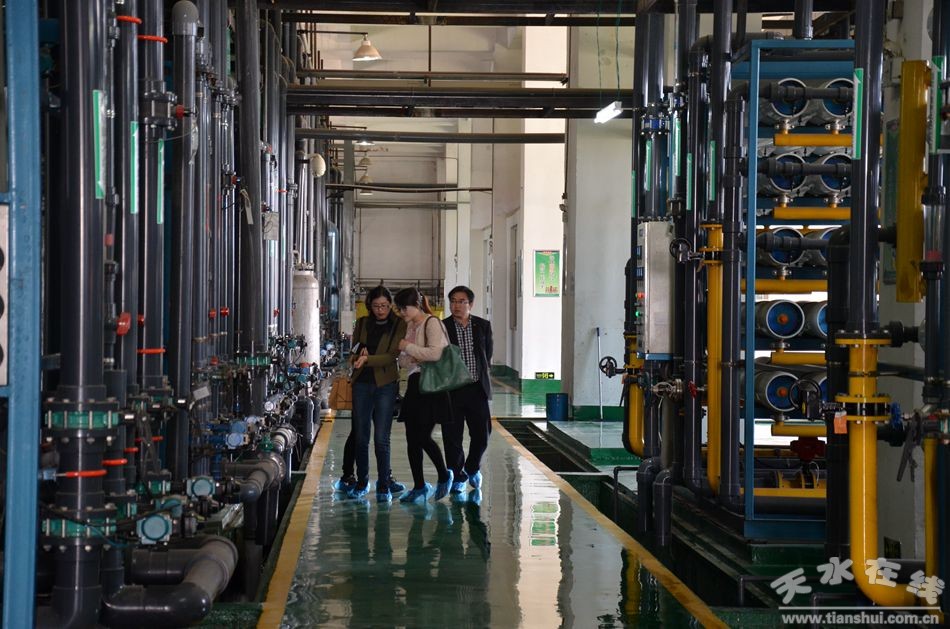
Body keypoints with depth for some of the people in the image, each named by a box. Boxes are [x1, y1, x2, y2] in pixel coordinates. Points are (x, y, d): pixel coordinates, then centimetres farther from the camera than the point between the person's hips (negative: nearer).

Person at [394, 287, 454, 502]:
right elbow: (403, 360, 19)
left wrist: (409, 348, -13)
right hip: (415, 383, 8)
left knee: (423, 437, -11)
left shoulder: (432, 323, -9)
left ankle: (444, 476, 12)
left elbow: (435, 353, -22)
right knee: (412, 438, 6)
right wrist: (411, 359, -4)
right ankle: (419, 486, 15)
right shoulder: (409, 326, 16)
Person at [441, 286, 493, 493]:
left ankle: (472, 468, 30)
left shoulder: (483, 326, 6)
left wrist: (480, 376, 9)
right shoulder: (442, 327, -2)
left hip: (477, 388, 2)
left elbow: (487, 355, 14)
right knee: (452, 437, 1)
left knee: (482, 433, 3)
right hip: (452, 390, -2)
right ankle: (458, 477, 15)